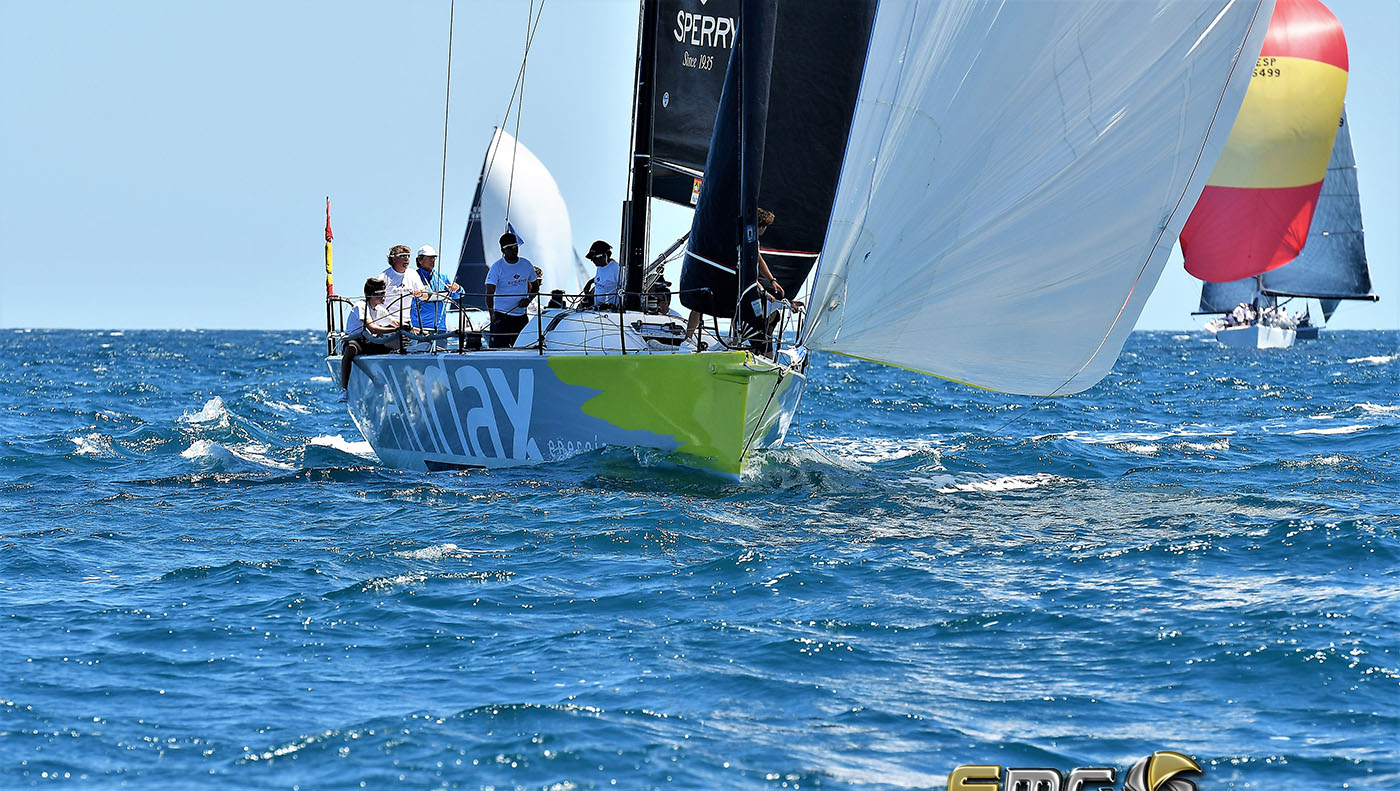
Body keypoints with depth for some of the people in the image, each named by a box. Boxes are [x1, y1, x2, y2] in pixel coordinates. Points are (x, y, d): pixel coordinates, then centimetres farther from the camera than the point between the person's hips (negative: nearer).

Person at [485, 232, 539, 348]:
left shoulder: (526, 264, 6)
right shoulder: (497, 267, -8)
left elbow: (535, 286, 20)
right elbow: (489, 294, -14)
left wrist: (528, 299, -1)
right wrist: (491, 313, -29)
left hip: (521, 315, 5)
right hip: (501, 316, -5)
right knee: (499, 348, -12)